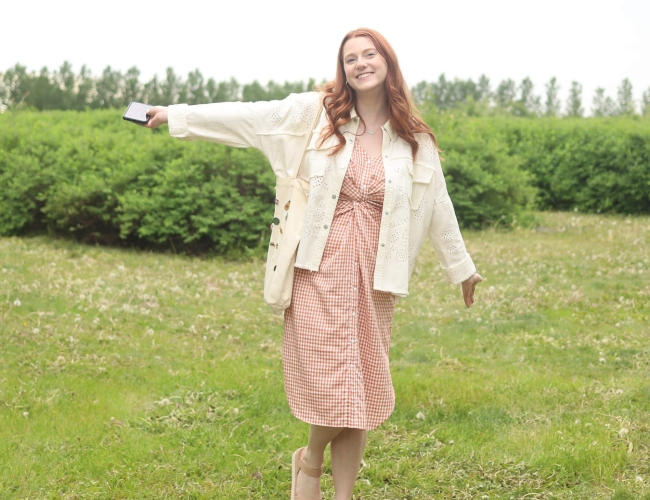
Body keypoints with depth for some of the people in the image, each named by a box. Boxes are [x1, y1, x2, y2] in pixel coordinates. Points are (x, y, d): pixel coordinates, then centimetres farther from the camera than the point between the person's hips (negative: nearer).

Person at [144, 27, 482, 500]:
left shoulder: (415, 140, 7)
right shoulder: (314, 113, 1)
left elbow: (438, 206, 16)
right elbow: (247, 116, 1)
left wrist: (462, 266, 24)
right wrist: (176, 115, 1)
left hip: (372, 275, 2)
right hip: (321, 268, -2)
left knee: (362, 393, 5)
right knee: (331, 386, -7)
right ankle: (311, 459, 25)